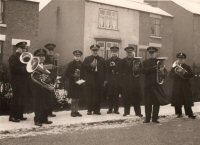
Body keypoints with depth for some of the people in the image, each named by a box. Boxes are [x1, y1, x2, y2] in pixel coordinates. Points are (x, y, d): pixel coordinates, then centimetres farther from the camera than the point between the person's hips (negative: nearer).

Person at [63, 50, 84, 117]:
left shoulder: (81, 64, 6)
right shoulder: (71, 64, -6)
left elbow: (83, 73, 11)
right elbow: (66, 74, -7)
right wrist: (73, 78, -14)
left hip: (79, 84, 4)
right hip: (72, 84, -4)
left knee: (77, 98, 10)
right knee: (73, 99, -1)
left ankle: (76, 111, 19)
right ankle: (73, 111, 9)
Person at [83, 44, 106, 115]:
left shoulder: (102, 60, 14)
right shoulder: (87, 59, 10)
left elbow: (104, 70, 8)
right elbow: (84, 67, -3)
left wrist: (104, 80, 0)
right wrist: (91, 65, -18)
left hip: (99, 81, 1)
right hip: (90, 81, -1)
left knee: (98, 96, 1)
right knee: (90, 96, 0)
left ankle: (97, 110, 8)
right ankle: (90, 110, 7)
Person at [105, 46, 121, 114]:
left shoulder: (120, 61, 7)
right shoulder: (108, 61, 11)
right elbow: (107, 71, 6)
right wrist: (106, 80, -1)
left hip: (118, 81, -1)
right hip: (110, 81, 1)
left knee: (117, 95, 0)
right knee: (110, 95, 1)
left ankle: (116, 109, 7)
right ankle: (110, 108, 10)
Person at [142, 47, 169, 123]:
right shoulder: (146, 62, 7)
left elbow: (165, 71, 8)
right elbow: (144, 71, -8)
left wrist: (163, 73, -15)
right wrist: (154, 68, -18)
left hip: (157, 84, 1)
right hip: (148, 85, -1)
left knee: (157, 102, 2)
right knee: (148, 103, 0)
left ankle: (155, 118, 11)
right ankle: (147, 118, 9)